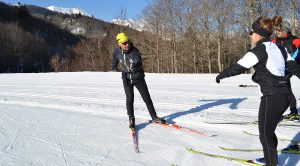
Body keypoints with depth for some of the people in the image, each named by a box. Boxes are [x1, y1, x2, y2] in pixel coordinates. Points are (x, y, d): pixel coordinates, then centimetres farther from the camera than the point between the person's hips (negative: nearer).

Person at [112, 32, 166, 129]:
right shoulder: (117, 52, -6)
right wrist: (114, 67, 32)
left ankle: (154, 117, 12)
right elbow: (115, 59, 17)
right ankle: (131, 119, 10)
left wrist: (134, 65, -52)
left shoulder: (135, 51, -19)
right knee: (130, 98, -5)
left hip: (138, 77, -2)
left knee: (146, 97, 0)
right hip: (126, 78, 2)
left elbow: (137, 61, -34)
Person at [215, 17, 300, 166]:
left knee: (265, 135, 3)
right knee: (269, 131, 25)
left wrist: (221, 75, 4)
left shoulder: (259, 50, -11)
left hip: (271, 98, -9)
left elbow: (238, 67, -11)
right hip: (284, 96, 9)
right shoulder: (279, 48, 12)